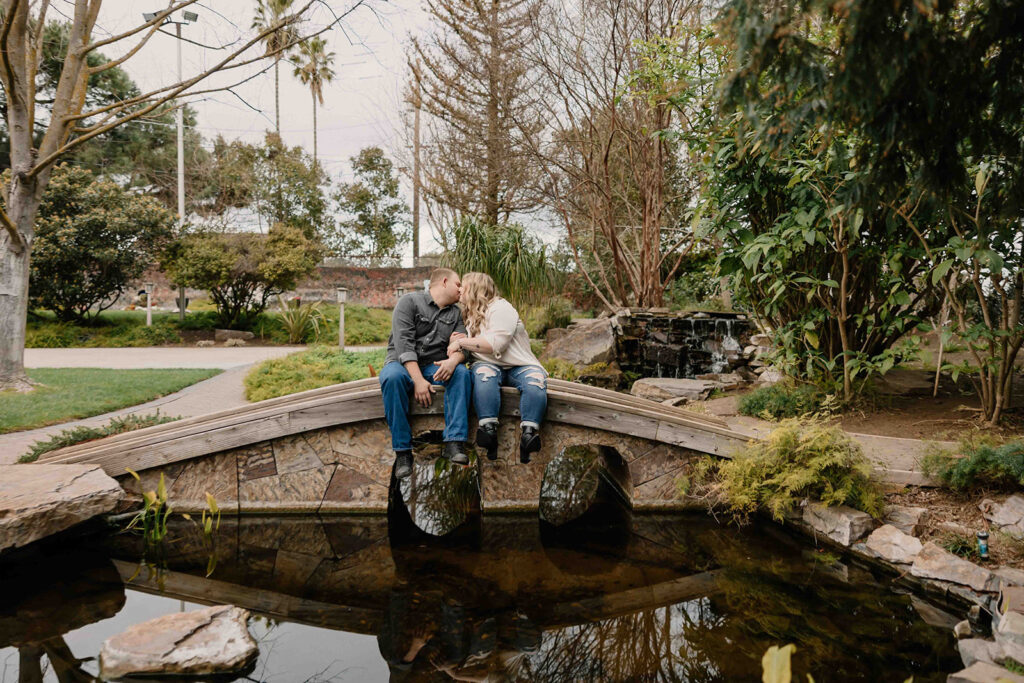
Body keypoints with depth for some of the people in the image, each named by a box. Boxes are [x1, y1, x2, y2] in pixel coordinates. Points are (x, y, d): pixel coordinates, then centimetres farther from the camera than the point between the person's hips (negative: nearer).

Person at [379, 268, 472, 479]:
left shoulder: (455, 313, 17)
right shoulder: (409, 302, -1)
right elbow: (403, 343, -13)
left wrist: (453, 359, -24)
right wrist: (418, 379, -25)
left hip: (435, 367, 4)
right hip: (403, 364, -4)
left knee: (461, 373, -27)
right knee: (392, 377, -38)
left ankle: (454, 443, -34)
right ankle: (403, 450, -31)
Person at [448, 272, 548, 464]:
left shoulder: (501, 308, -3)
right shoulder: (471, 316, 23)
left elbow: (495, 344, -17)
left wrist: (462, 342, -13)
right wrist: (456, 342, 4)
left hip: (519, 366, -3)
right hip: (489, 365, 4)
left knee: (535, 382, -35)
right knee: (483, 374, -33)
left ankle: (529, 433, -47)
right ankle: (488, 429, -45)